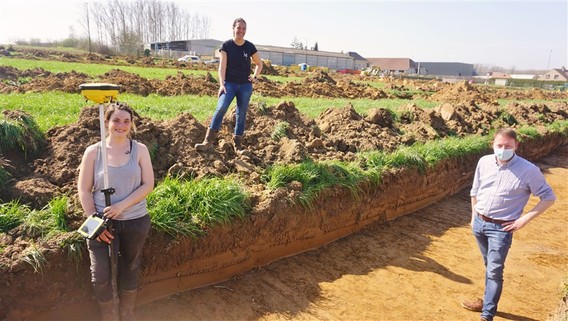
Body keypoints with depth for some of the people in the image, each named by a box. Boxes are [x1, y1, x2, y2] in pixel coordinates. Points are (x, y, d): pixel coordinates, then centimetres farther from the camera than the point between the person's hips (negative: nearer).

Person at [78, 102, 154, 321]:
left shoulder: (140, 149, -3)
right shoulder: (93, 151, -4)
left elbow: (148, 184, -7)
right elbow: (84, 190, -3)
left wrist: (121, 206, -18)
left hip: (136, 221, 1)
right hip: (102, 222, -1)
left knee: (130, 270, 17)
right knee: (100, 276, 0)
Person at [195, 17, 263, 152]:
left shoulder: (250, 47, 1)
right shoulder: (226, 45, -3)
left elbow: (259, 64, 15)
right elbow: (222, 66, -8)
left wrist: (255, 77, 1)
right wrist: (222, 84, -18)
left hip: (245, 85, 2)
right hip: (229, 83, -2)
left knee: (241, 114, 5)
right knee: (221, 108, -20)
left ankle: (238, 145, 14)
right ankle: (208, 141, -19)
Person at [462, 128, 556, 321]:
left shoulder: (528, 170, -16)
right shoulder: (484, 162, -3)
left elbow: (548, 197, -7)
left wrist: (526, 218, -13)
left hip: (501, 228, -4)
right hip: (479, 222, 5)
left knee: (494, 272, -4)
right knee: (489, 267, 21)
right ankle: (487, 301, 38)